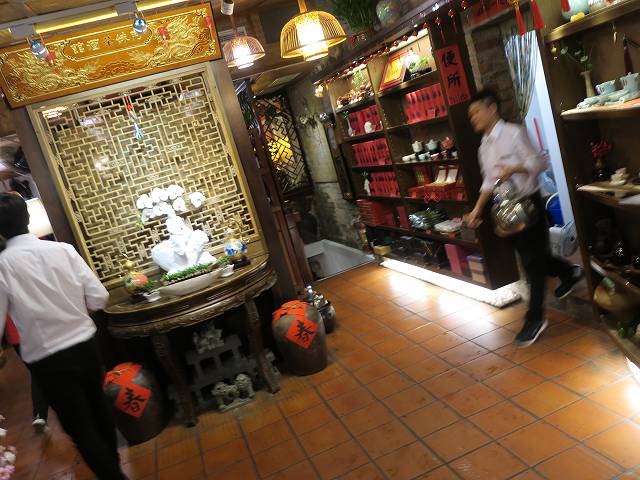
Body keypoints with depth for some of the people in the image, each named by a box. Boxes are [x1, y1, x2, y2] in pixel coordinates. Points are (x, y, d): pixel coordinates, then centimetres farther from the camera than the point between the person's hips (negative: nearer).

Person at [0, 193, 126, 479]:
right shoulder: (64, 249, -7)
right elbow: (99, 298, -7)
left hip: (47, 359, -4)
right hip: (85, 344, 4)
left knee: (79, 426, 13)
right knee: (97, 404, 27)